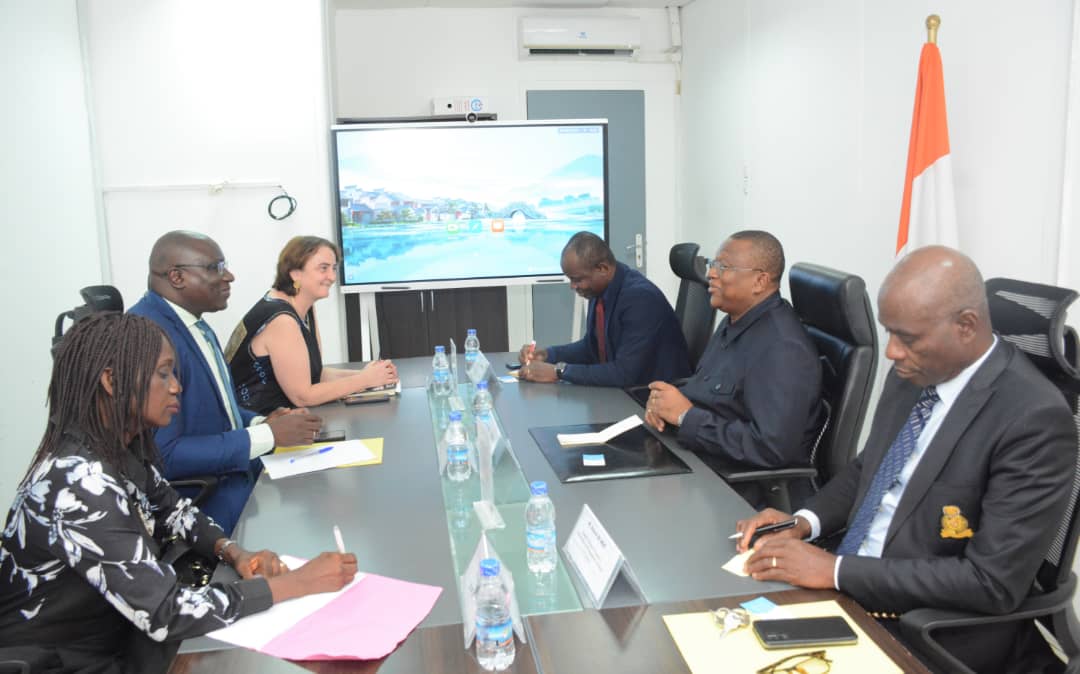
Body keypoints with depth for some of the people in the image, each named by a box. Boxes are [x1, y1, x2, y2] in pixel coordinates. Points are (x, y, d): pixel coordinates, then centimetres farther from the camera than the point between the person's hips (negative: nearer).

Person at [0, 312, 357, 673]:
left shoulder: (122, 447, -4)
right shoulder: (80, 483, -29)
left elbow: (172, 509, 12)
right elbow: (165, 614, -31)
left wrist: (235, 553, -7)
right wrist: (298, 582, -25)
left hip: (114, 638, 7)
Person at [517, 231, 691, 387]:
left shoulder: (641, 298, -24)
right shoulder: (600, 290, -1)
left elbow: (625, 372, -27)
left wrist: (559, 371, -22)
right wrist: (547, 354, -1)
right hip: (621, 389, 7)